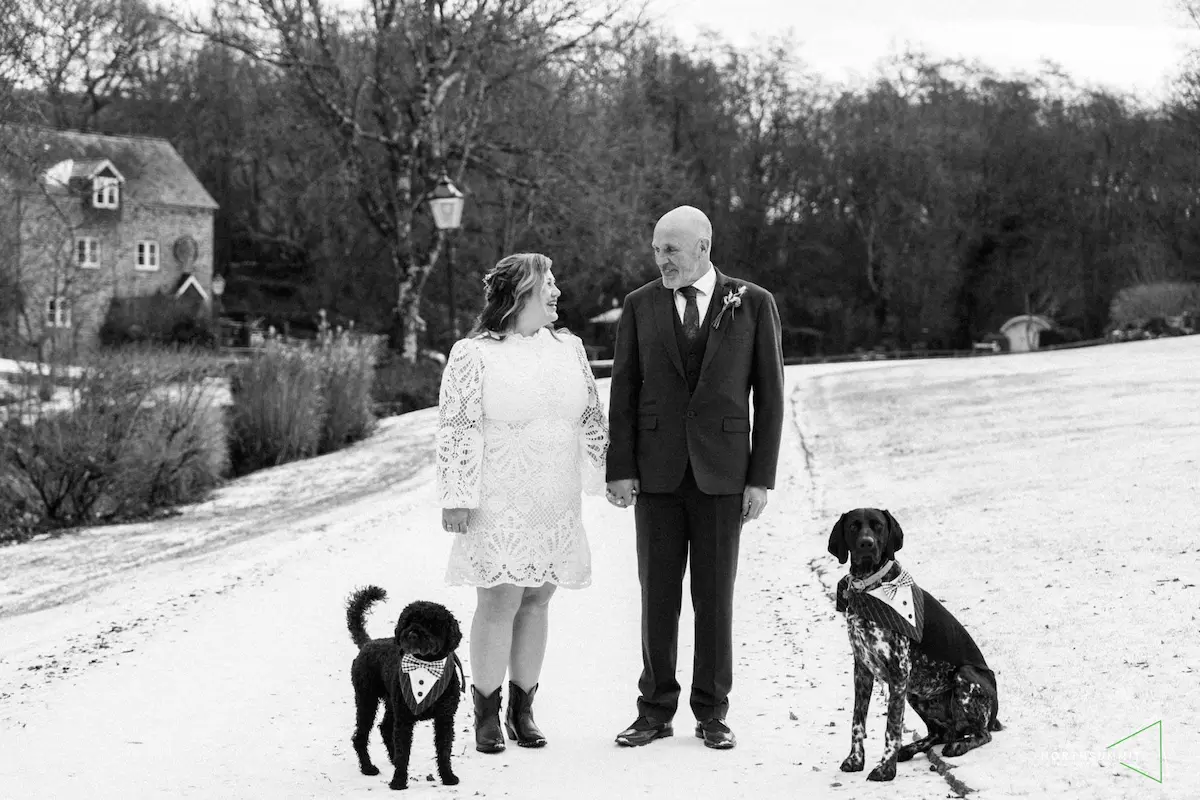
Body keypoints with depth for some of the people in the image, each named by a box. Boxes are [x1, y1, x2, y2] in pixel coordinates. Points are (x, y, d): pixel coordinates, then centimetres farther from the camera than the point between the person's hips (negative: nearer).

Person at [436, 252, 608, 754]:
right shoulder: (472, 355, -7)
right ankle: (487, 714, 7)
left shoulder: (569, 349, 11)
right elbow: (456, 430, -9)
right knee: (499, 603, -5)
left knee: (537, 600, 8)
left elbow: (592, 417, 17)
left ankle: (522, 708, 18)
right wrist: (455, 499, -13)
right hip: (499, 506, -5)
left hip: (557, 507, 5)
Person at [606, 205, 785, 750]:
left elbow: (768, 395, 0)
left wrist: (762, 478, -5)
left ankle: (711, 713, 13)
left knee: (714, 596, 4)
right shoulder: (640, 306, 3)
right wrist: (620, 470, -4)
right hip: (656, 472, 1)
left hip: (722, 474, -1)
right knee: (657, 594, 5)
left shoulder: (754, 304, 0)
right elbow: (624, 392, 4)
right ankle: (656, 711, 13)